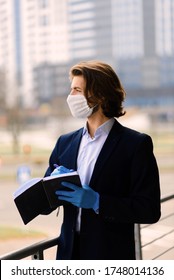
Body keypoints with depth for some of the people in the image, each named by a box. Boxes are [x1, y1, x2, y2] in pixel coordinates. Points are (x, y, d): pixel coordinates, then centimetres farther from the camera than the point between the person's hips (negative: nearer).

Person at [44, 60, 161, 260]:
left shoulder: (136, 144, -8)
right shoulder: (65, 142, 7)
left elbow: (150, 210, -13)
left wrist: (97, 201, -21)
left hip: (111, 258, -4)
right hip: (70, 253, 4)